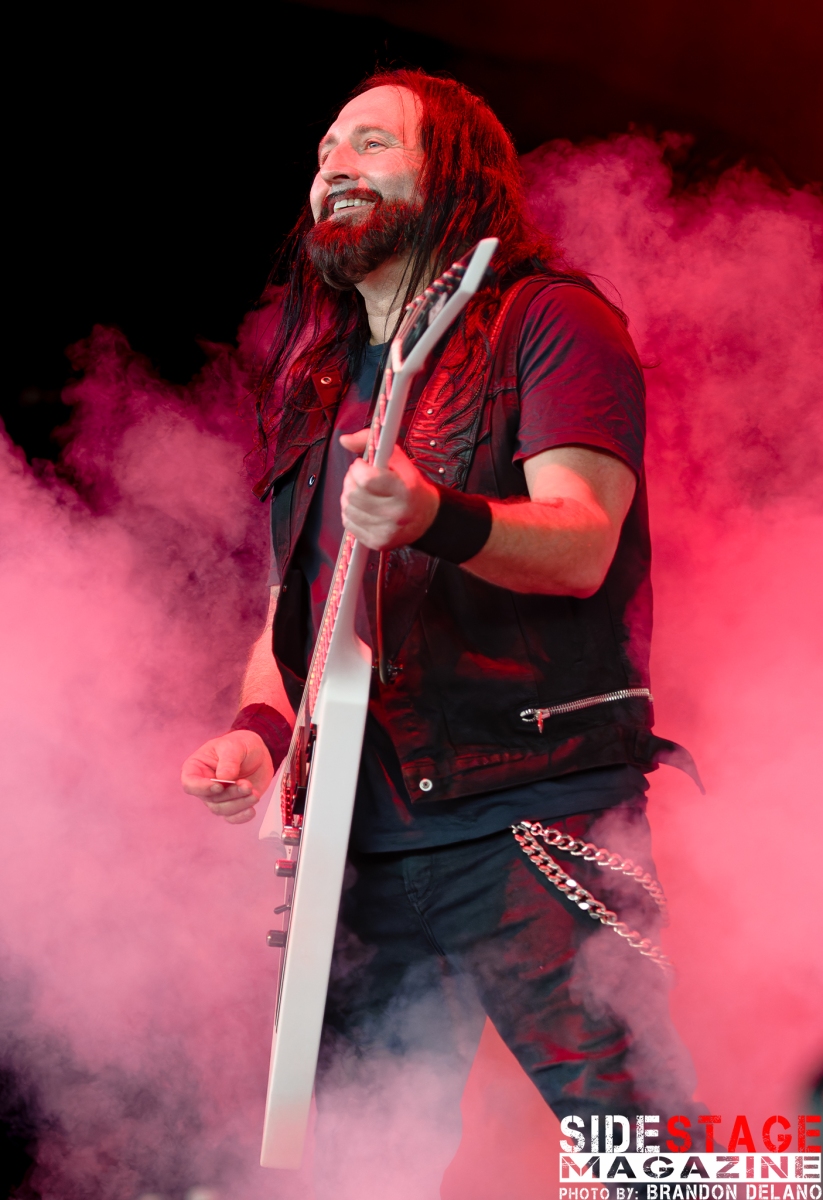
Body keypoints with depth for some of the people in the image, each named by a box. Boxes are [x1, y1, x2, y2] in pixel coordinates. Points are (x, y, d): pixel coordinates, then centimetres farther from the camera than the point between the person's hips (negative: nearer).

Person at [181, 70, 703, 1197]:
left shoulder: (551, 322, 1)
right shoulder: (318, 384, 21)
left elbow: (581, 543, -14)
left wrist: (438, 522, -34)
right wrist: (259, 729, 4)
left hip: (531, 817, -6)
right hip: (359, 840, 6)